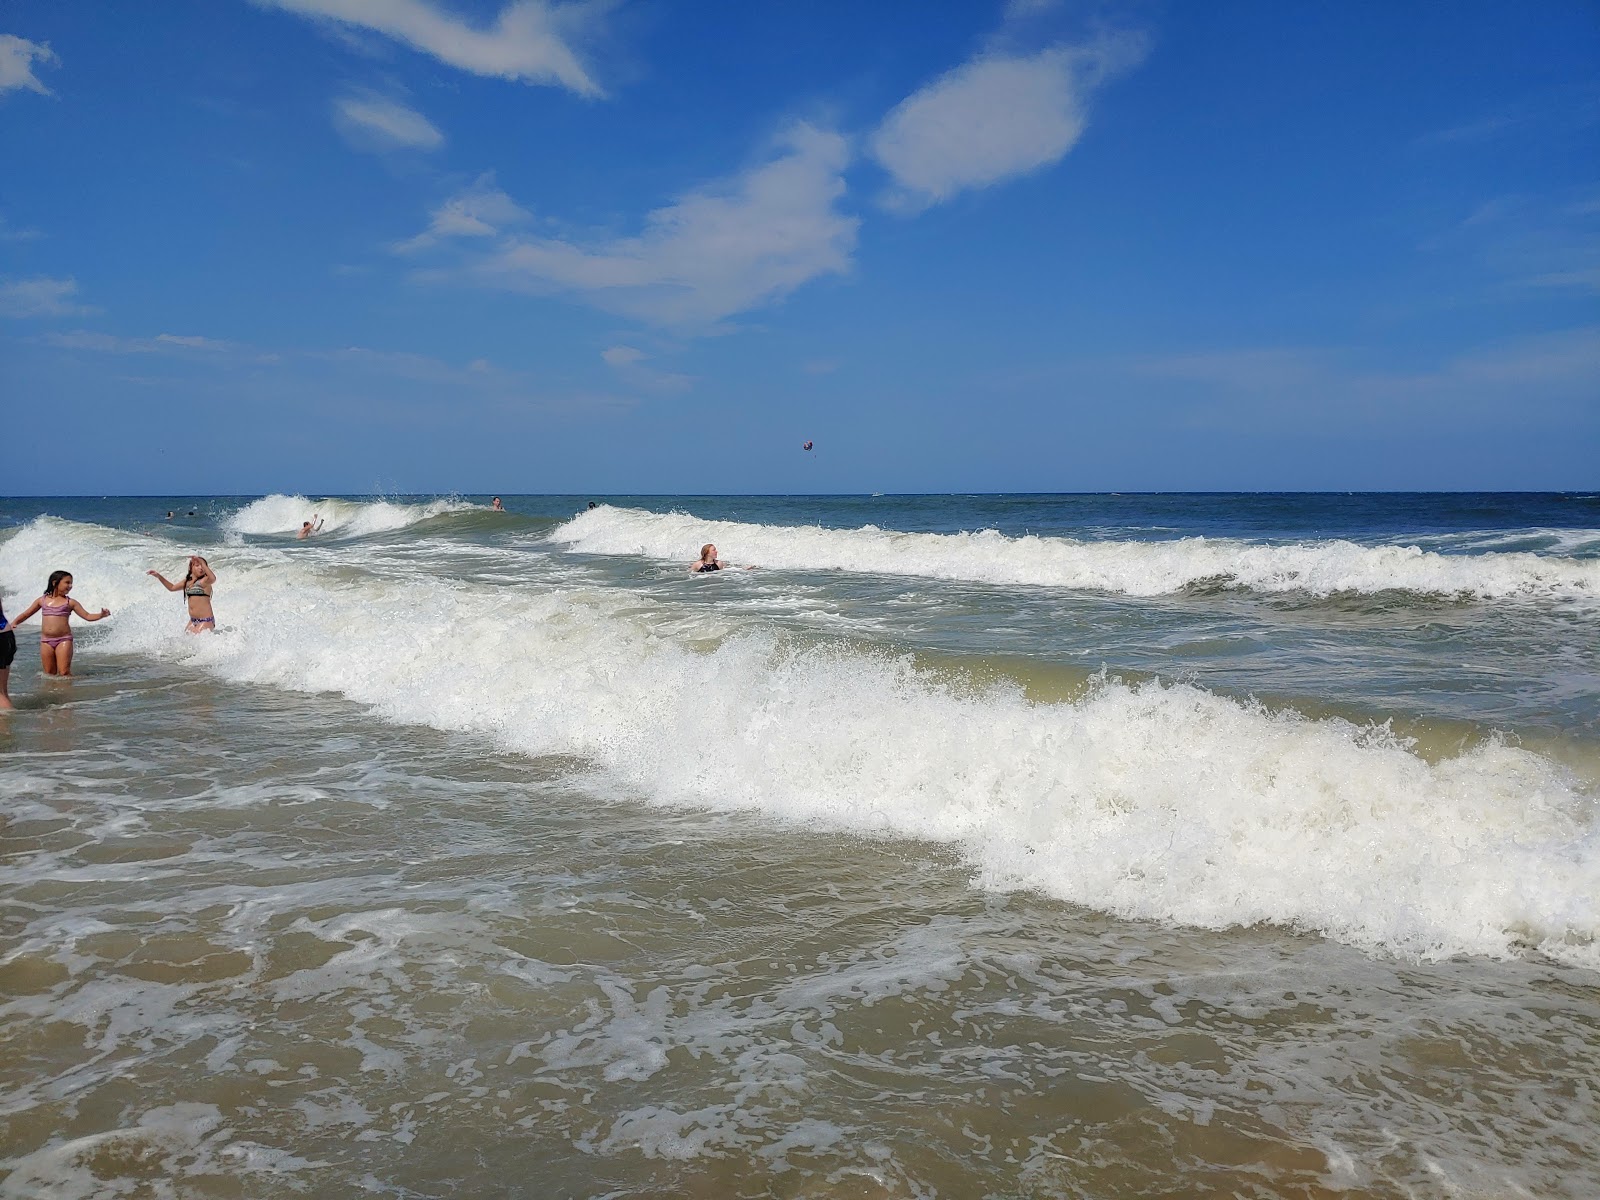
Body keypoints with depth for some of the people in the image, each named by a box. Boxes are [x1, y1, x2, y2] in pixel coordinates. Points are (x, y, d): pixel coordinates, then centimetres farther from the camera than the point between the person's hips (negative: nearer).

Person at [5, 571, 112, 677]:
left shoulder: (70, 602, 5)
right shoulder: (42, 600, 11)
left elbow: (87, 616, 3)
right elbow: (26, 614, 19)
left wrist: (101, 615, -14)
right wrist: (15, 622, 2)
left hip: (63, 640, -3)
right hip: (46, 641, 3)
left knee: (64, 673, -9)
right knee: (49, 674, 6)